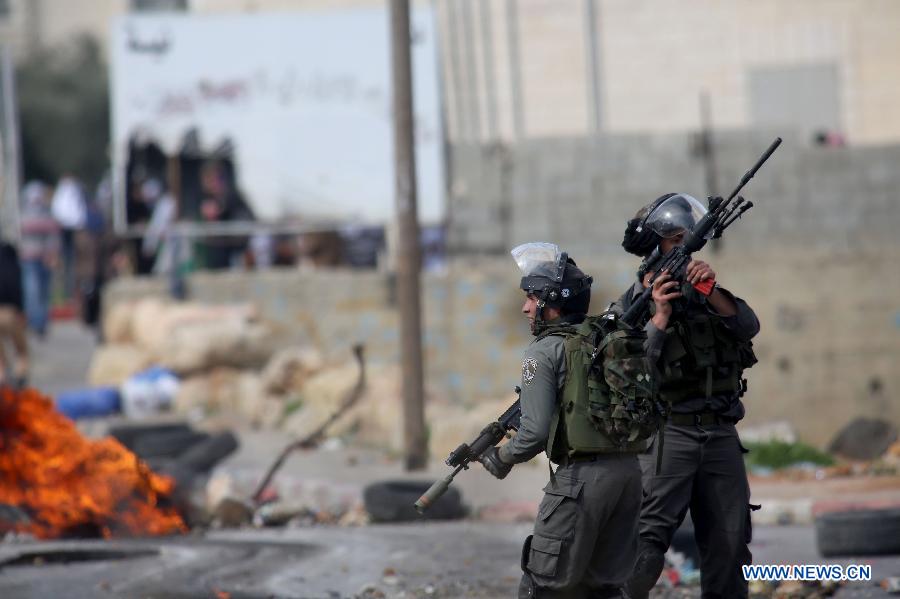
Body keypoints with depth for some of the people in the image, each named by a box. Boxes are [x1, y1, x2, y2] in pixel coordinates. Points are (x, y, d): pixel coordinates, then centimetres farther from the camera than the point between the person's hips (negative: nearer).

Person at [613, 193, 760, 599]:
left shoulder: (702, 291, 14)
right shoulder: (630, 306, 1)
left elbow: (748, 326, -2)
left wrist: (714, 294, -18)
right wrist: (659, 318, -19)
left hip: (720, 434, 5)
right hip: (668, 433, -5)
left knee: (729, 544, 7)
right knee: (647, 542, -16)